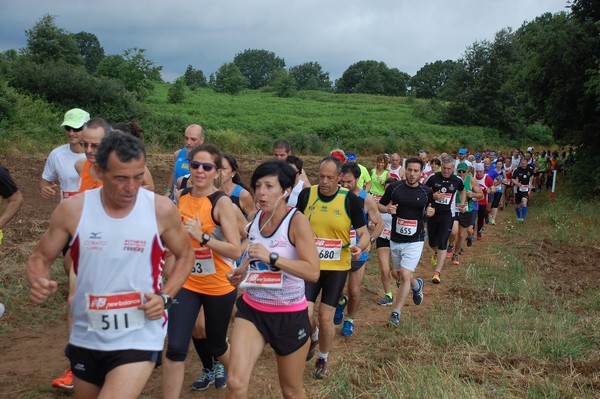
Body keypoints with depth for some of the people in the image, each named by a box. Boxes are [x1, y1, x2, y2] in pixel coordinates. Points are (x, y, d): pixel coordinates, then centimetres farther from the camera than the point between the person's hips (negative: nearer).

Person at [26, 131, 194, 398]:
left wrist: (165, 297, -11)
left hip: (139, 337, -3)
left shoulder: (161, 210, -12)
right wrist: (38, 283, -21)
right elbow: (40, 258, 2)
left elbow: (185, 255, 4)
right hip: (86, 338, 3)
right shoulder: (72, 210, -10)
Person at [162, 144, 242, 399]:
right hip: (186, 283, 4)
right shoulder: (181, 197, 0)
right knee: (175, 349, -8)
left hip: (219, 286, -3)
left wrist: (203, 237, -31)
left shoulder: (222, 202, -16)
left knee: (216, 346, 17)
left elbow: (236, 251, -22)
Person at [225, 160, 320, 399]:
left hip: (289, 315, -4)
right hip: (252, 308, 4)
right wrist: (243, 270, 3)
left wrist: (271, 257, -32)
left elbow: (313, 272, -27)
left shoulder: (297, 221, -18)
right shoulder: (257, 217, 0)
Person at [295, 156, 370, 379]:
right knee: (304, 314, -5)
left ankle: (323, 358, 31)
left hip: (337, 267, -1)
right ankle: (313, 337, 32)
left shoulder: (350, 200, -10)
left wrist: (360, 247, -27)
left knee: (326, 318, 2)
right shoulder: (306, 195, -4)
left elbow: (363, 233, -6)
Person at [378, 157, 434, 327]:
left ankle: (396, 313, -5)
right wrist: (387, 209, -16)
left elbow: (430, 209, 15)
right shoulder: (394, 187, -4)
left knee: (405, 275, -15)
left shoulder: (426, 192, -2)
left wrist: (430, 212, -8)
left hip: (415, 241, -2)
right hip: (395, 240, 2)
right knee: (402, 276, 16)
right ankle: (417, 285, 51)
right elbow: (380, 205, 5)